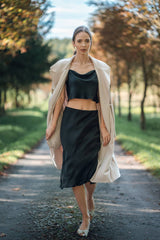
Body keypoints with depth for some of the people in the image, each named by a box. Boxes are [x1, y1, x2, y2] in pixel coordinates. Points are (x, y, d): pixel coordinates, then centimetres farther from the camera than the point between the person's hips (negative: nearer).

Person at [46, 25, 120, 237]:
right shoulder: (65, 67, 5)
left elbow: (102, 99, 3)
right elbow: (61, 97, 7)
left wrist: (104, 126, -5)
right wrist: (53, 124, 3)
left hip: (92, 121, 0)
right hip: (71, 120, 0)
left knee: (90, 165, 1)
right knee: (74, 166, -3)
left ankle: (89, 199, 35)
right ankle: (86, 217, 8)